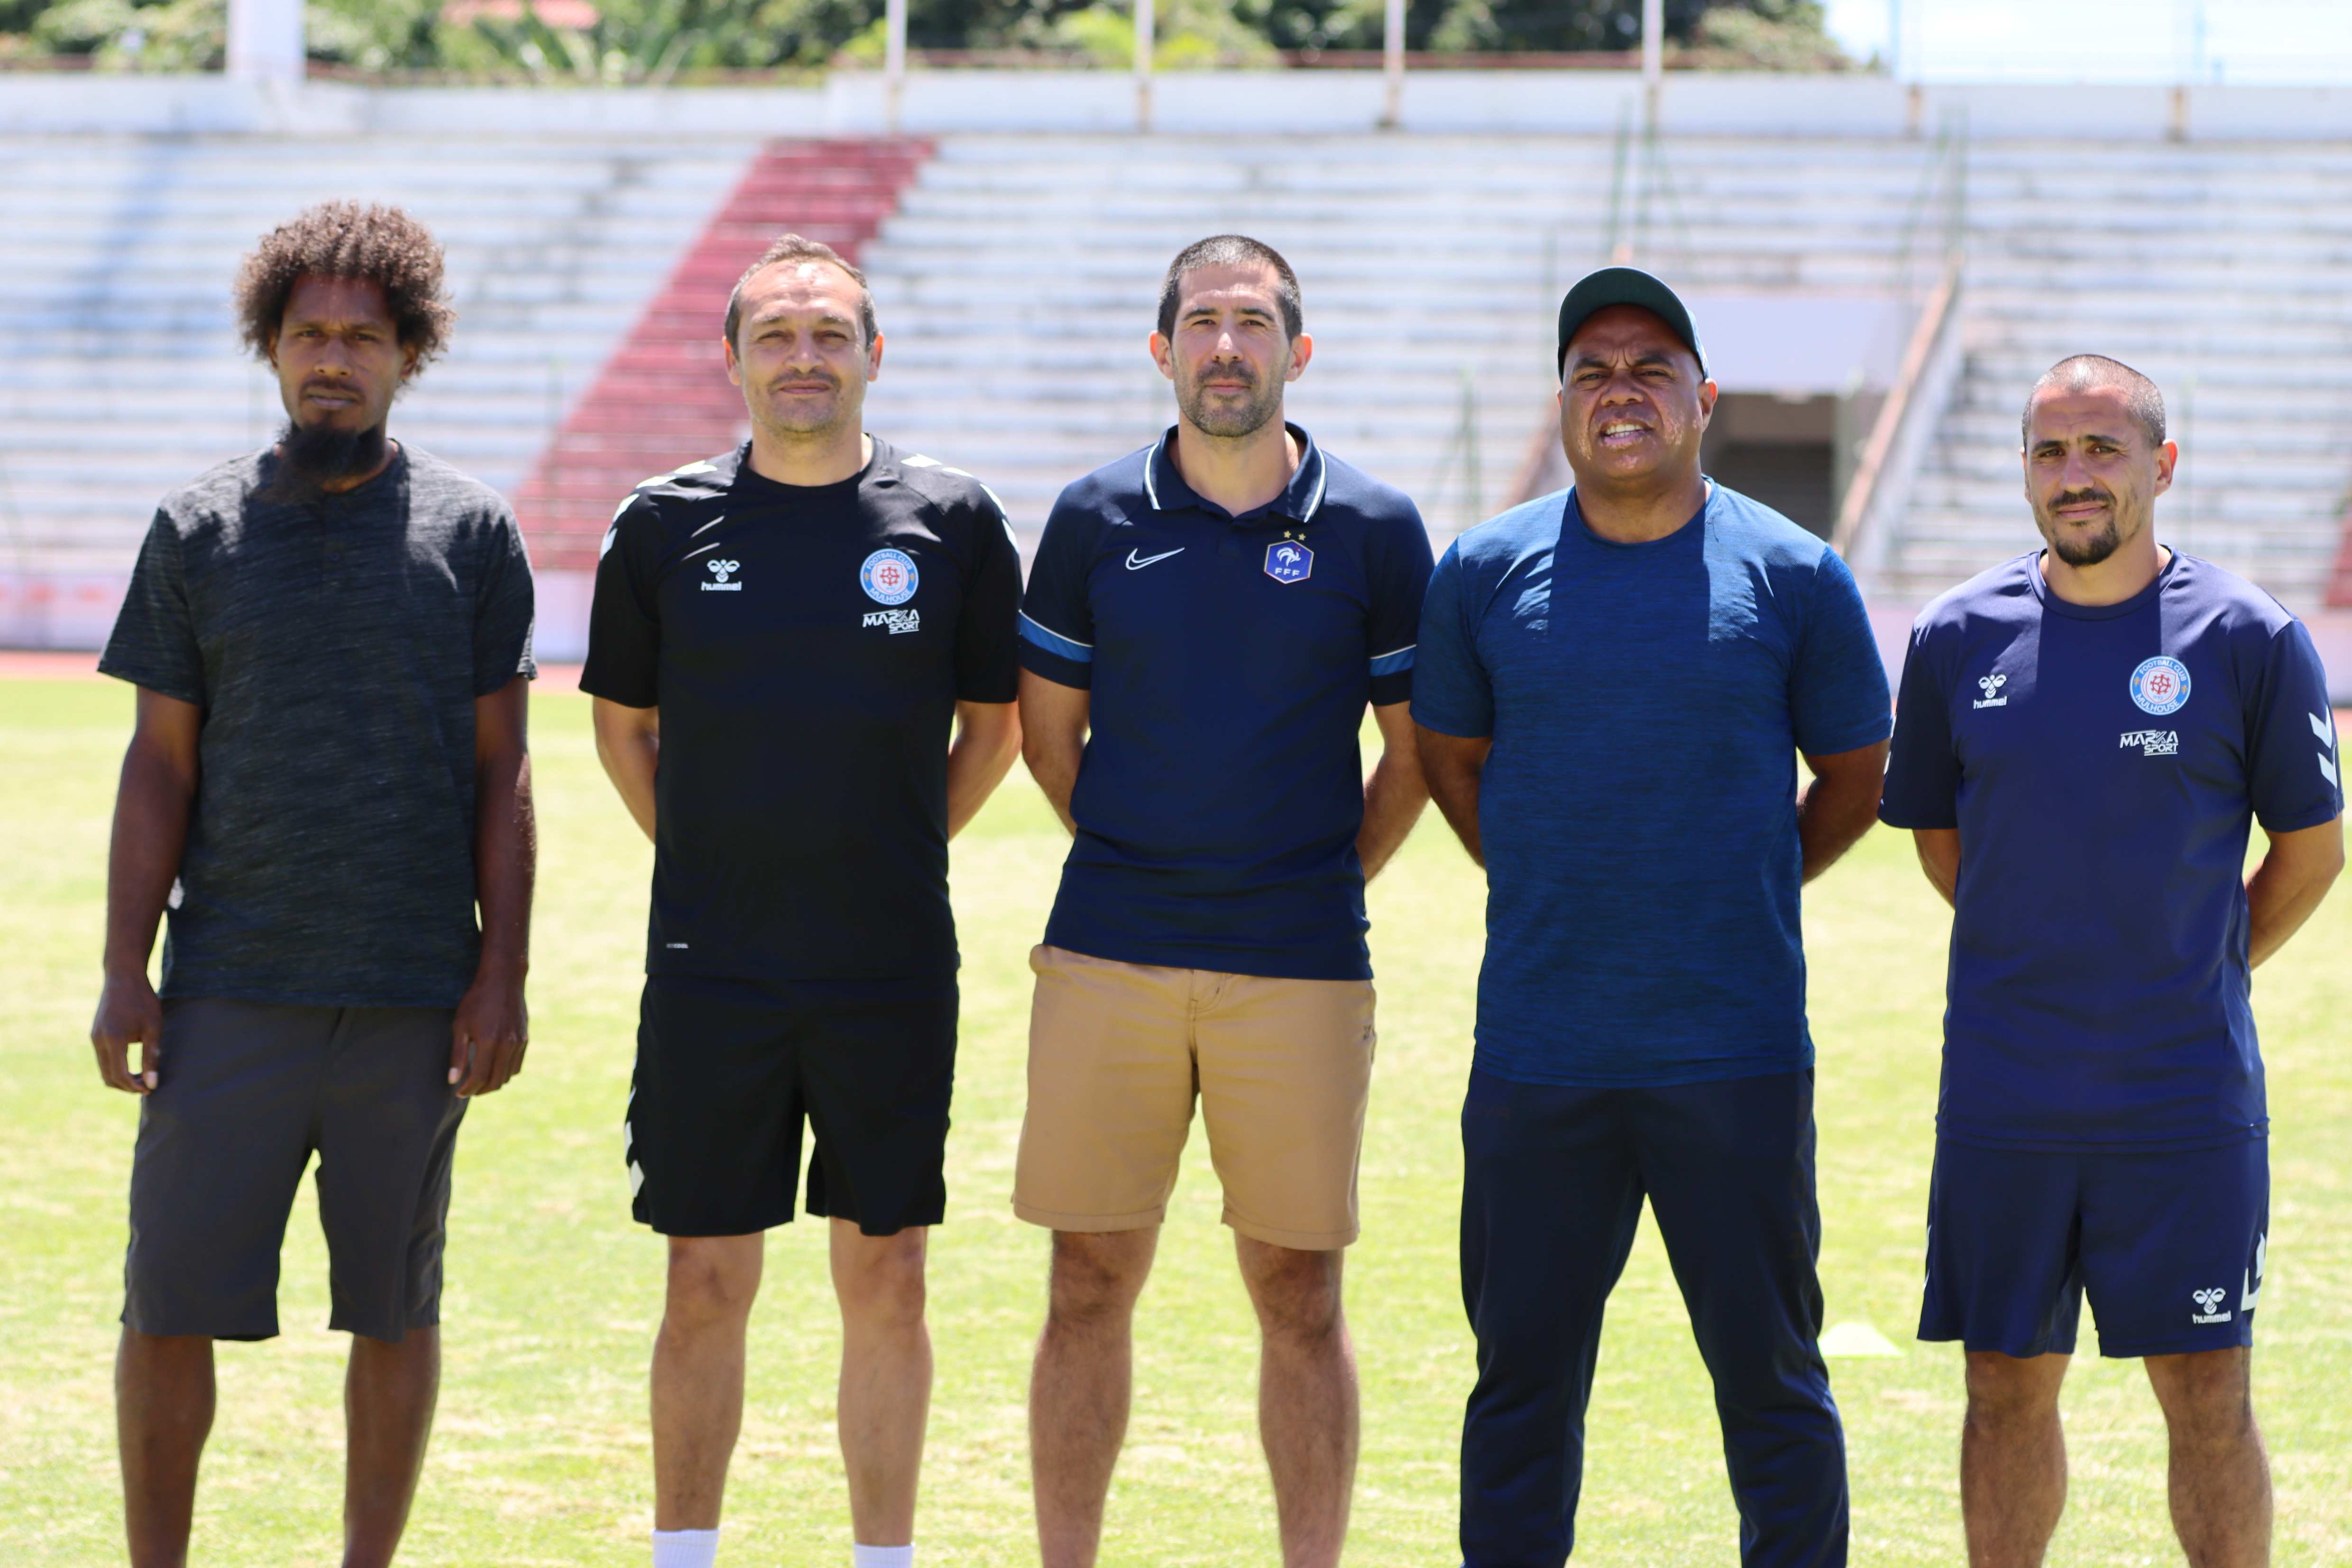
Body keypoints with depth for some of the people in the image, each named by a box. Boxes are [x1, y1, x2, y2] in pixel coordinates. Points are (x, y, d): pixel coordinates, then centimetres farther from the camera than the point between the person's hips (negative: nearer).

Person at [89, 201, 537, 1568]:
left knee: (398, 1309, 6)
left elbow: (501, 771, 5)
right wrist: (124, 972, 1)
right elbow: (161, 765, 7)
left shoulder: (471, 531, 4)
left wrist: (503, 975, -2)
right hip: (230, 990, 1)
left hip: (414, 995, 0)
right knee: (170, 1305, -1)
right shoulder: (201, 530, 7)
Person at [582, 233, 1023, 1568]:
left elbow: (996, 725, 11)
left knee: (886, 1280, 4)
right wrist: (711, 856, 6)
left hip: (895, 970, 0)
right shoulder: (669, 522, 2)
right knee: (707, 1284, 3)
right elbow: (624, 723, 14)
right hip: (710, 970, 0)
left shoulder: (951, 521, 1)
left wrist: (897, 854, 6)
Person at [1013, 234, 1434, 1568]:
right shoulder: (1096, 519, 4)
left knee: (1300, 1298, 2)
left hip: (1302, 969, -1)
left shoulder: (1373, 531, 1)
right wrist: (1135, 864, 13)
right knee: (1092, 1287, 3)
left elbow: (1415, 751, 10)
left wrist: (1329, 883, 7)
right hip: (1107, 958, 1)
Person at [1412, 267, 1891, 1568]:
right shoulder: (1486, 572, 4)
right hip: (1536, 1053, 1)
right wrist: (1546, 889, 11)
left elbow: (1854, 780, 12)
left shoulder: (1794, 579, 0)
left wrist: (1738, 896, 10)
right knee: (1522, 1370, 7)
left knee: (1768, 1371, 4)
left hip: (1736, 1054, -1)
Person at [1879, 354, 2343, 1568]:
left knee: (2207, 1402, 0)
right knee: (2007, 1391, 8)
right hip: (2000, 1100, 2)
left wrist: (2202, 974, 10)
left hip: (2187, 1102, -2)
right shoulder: (1958, 638, 3)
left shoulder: (2250, 640, -5)